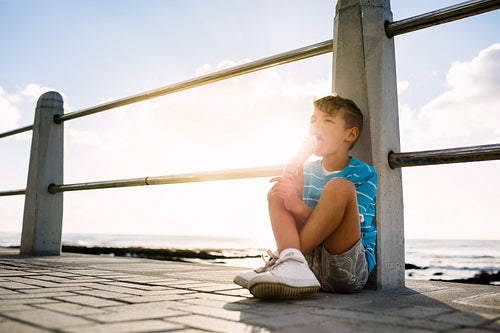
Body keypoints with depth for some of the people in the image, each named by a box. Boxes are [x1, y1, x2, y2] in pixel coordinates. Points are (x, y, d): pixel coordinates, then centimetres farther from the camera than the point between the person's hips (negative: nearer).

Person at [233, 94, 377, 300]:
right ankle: (293, 266, -32)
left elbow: (347, 229, -15)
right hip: (310, 258, 5)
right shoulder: (306, 171, 14)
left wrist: (298, 206, -29)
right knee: (276, 195, -5)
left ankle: (282, 259, -26)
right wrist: (292, 189, -11)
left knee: (339, 187, -25)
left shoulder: (364, 175, -2)